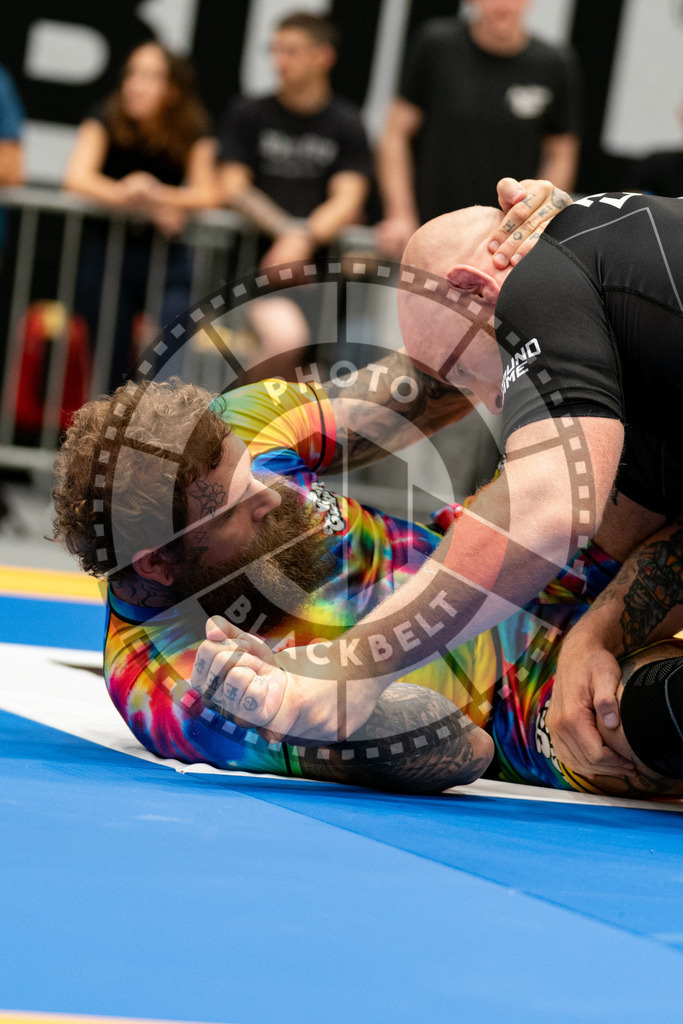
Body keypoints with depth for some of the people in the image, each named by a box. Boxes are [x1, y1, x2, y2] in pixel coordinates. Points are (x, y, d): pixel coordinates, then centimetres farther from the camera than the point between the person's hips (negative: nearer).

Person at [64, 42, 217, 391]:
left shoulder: (193, 132, 0)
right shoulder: (106, 120, -3)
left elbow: (207, 193, -8)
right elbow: (77, 177, -15)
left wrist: (160, 196, -26)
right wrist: (123, 194, -31)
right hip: (106, 245, -1)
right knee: (109, 359, -3)